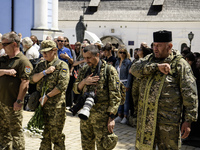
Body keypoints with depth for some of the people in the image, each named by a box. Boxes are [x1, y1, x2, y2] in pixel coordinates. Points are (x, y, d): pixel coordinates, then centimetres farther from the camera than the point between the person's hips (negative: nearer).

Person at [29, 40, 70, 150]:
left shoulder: (62, 65, -5)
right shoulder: (41, 65, 15)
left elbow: (62, 86, -15)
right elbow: (32, 79, 2)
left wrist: (47, 97, -15)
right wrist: (45, 72, -12)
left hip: (56, 106, -6)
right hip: (42, 104, 6)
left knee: (56, 135, -1)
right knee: (44, 134, 14)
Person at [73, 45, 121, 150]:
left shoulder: (109, 70, -7)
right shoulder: (85, 70, 11)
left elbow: (115, 96, -10)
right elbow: (76, 89, 14)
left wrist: (111, 117, -16)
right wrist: (83, 82, -8)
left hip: (102, 116, -6)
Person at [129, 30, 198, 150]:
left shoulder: (180, 64, -4)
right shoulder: (149, 59, 11)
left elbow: (189, 95, -7)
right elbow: (134, 69, -8)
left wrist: (188, 121, -11)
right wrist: (157, 66, -19)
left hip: (168, 119, -5)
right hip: (146, 118, 5)